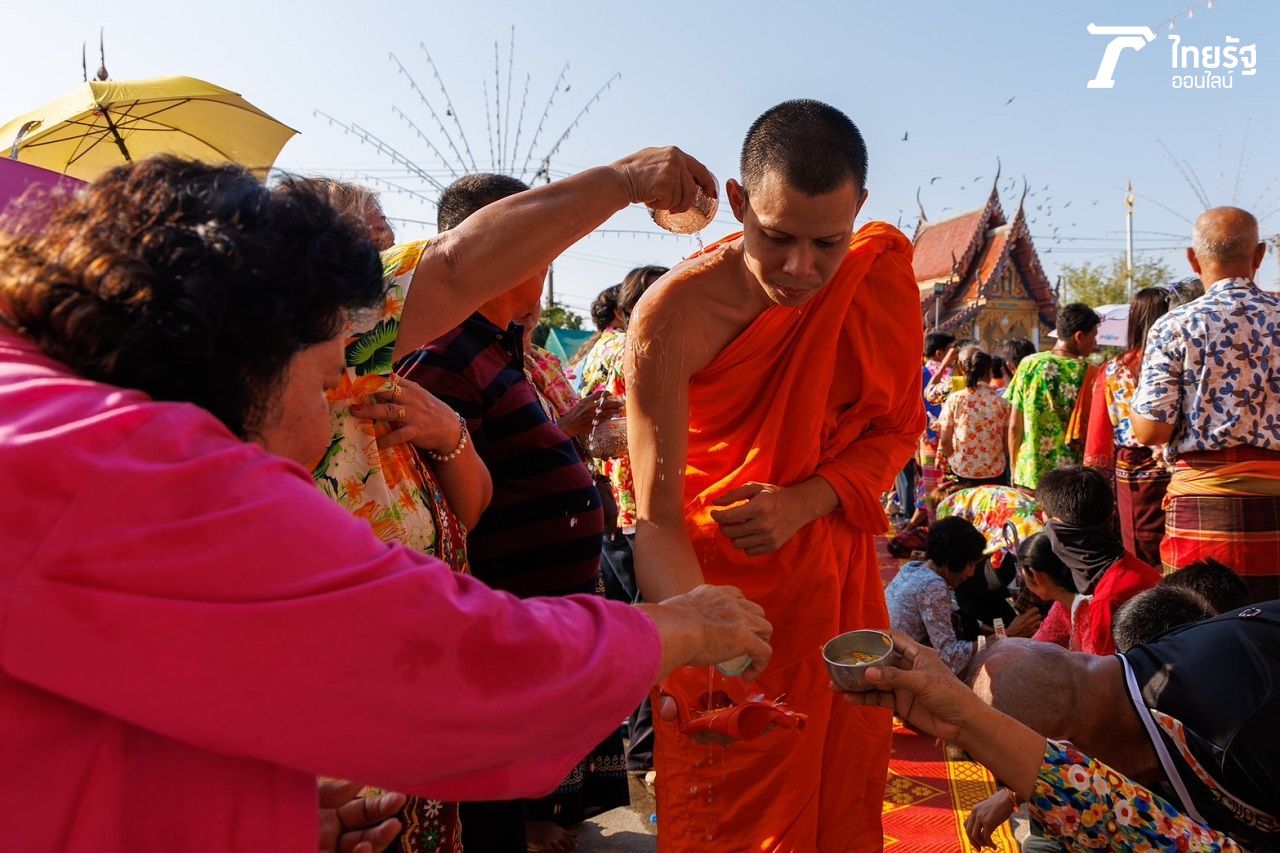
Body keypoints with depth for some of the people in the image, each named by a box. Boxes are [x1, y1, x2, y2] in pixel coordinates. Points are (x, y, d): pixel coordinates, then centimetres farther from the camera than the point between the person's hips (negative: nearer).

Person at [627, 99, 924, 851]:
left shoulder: (883, 269, -11)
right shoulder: (675, 315, -23)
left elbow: (896, 428, 0)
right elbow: (657, 522, -22)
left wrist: (805, 503, -18)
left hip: (835, 576, 3)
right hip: (721, 584, -3)